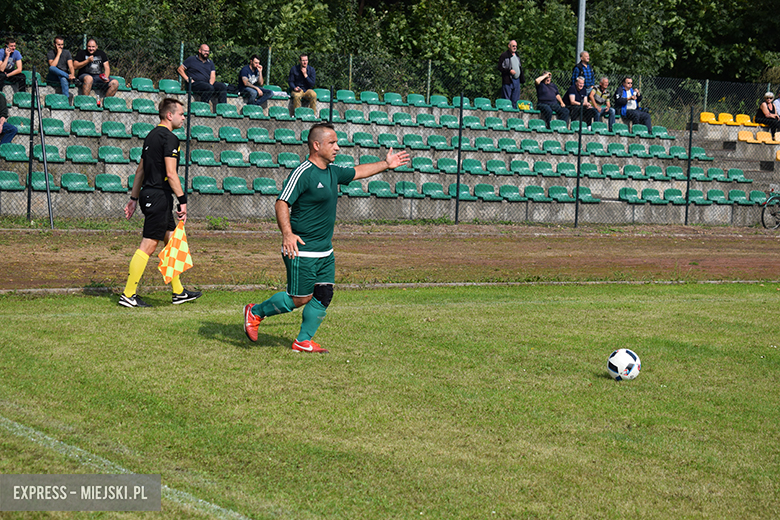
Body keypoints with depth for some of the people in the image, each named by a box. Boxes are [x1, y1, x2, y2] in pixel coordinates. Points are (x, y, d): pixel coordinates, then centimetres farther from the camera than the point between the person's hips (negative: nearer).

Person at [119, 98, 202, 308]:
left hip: (149, 194, 10)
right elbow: (171, 173, -19)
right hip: (159, 196, -10)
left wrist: (134, 198, 23)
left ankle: (178, 292, 20)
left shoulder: (152, 135, 16)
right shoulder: (169, 138, -13)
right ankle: (128, 295, -5)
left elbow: (140, 170, 20)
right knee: (148, 246, -7)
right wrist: (182, 200, -17)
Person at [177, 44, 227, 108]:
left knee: (223, 86, -22)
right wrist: (188, 79, -5)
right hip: (195, 83, -5)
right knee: (209, 88, -36)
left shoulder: (210, 63, 23)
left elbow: (213, 76, 12)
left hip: (208, 83, 5)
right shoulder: (191, 59, 11)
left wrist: (211, 83, -11)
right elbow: (180, 69, 9)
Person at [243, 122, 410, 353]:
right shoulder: (302, 173, -16)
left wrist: (386, 164, 32)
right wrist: (287, 234, -33)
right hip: (301, 250, -8)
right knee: (300, 299, -4)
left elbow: (357, 172, 30)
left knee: (323, 295, 4)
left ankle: (303, 341, 15)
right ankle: (255, 312, 16)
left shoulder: (332, 172, 11)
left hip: (325, 252, 9)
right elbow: (282, 204, -21)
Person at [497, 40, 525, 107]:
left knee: (515, 100, 8)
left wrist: (522, 78, 16)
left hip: (517, 80, 7)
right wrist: (509, 71, -19)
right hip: (508, 81, -7)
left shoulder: (517, 55, 18)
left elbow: (520, 67, 24)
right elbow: (500, 68, -9)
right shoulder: (504, 55, -5)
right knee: (507, 100, -6)